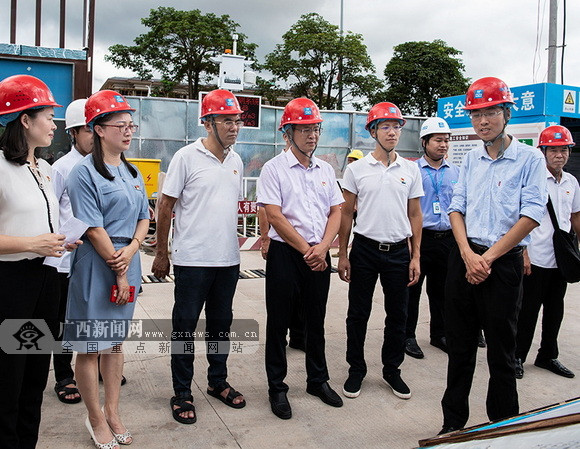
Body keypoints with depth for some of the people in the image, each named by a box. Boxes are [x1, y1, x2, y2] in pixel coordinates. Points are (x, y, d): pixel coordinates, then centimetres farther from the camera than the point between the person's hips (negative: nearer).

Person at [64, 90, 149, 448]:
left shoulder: (132, 173, 12)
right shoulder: (85, 172, -10)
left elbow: (143, 218, 12)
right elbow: (94, 229, -14)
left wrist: (131, 249, -7)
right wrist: (119, 272, -13)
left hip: (127, 261, 7)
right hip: (96, 266, -7)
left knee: (116, 341, 15)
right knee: (91, 346, 5)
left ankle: (113, 413, 28)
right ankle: (96, 419, 21)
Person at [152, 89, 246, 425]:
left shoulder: (236, 161, 9)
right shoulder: (187, 157, -8)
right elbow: (166, 206, -5)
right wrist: (161, 254, -4)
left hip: (228, 259, 6)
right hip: (192, 259, -5)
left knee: (221, 323, 16)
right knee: (185, 324, 4)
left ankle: (218, 382, 32)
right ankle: (182, 393, 18)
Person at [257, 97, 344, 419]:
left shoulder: (326, 170, 10)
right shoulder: (275, 169, -5)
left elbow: (336, 212, 8)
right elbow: (274, 215, -12)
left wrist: (322, 248, -8)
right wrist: (305, 250, -12)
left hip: (319, 255, 5)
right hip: (286, 253, -4)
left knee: (316, 321, 15)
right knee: (279, 323, 4)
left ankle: (318, 380, 31)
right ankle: (277, 388, 18)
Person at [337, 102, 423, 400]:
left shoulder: (411, 170, 5)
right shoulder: (356, 169, -1)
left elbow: (415, 215, 8)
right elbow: (346, 213, 2)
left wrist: (415, 256, 3)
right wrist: (342, 255, -1)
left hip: (398, 250, 2)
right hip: (364, 249, -2)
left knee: (397, 315, 10)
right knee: (358, 314, 6)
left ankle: (392, 370, 27)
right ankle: (356, 370, 23)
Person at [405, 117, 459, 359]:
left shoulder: (455, 171, 9)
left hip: (448, 238, 4)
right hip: (420, 237, -4)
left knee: (441, 290, 14)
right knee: (412, 289, 3)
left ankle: (439, 334, 29)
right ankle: (408, 336, 15)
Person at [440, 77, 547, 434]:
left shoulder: (529, 158, -4)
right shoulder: (472, 159, 11)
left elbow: (532, 215, -12)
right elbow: (457, 207, 7)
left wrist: (488, 257, -14)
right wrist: (468, 255, -8)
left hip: (504, 263, -4)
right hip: (464, 258, 5)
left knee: (501, 350, 6)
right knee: (459, 344, 12)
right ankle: (454, 421, 27)